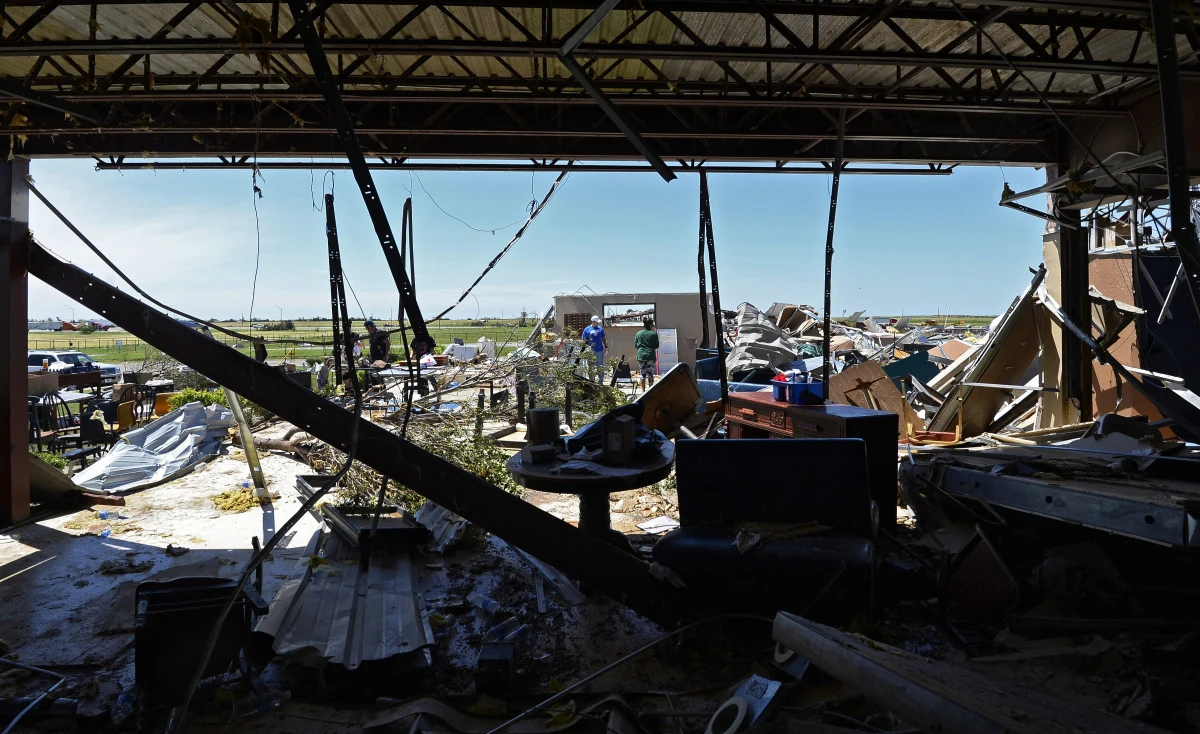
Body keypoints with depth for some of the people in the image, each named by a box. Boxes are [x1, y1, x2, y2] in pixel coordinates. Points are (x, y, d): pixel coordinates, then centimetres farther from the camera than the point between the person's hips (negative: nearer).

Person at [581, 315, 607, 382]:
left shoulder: (600, 328, 9)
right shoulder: (587, 329, -1)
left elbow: (603, 338, 16)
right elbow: (584, 340, 1)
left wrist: (605, 345, 5)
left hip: (600, 350, 3)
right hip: (591, 351, -3)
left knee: (600, 366, 7)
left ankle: (601, 380, 15)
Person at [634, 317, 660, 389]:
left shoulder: (638, 334, 3)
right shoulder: (654, 334, -6)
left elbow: (635, 345, 8)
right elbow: (657, 346, -1)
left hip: (641, 356, 3)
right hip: (651, 356, -2)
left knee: (643, 374, 7)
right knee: (650, 374, 4)